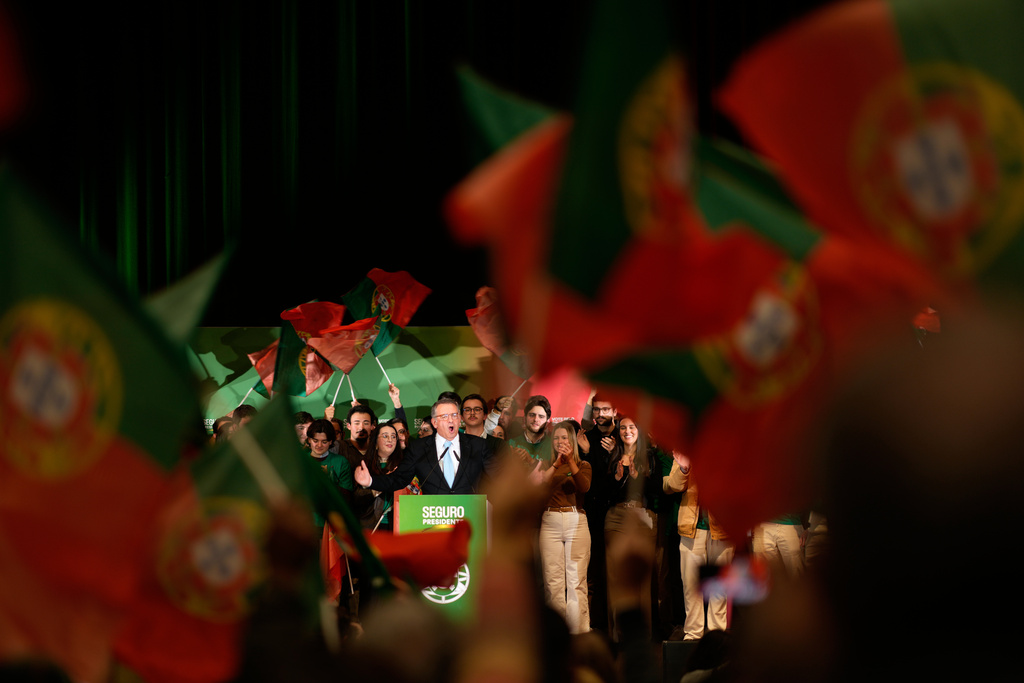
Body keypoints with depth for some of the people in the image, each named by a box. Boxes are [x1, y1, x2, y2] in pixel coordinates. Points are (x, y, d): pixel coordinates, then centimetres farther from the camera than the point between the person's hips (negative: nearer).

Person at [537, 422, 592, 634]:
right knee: (553, 580, -2)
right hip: (550, 522, 1)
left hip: (575, 521, -1)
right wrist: (556, 465, -19)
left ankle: (579, 630, -7)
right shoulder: (546, 465, 14)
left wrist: (570, 462, -21)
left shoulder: (582, 465, 11)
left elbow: (584, 486, -10)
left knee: (576, 580, -6)